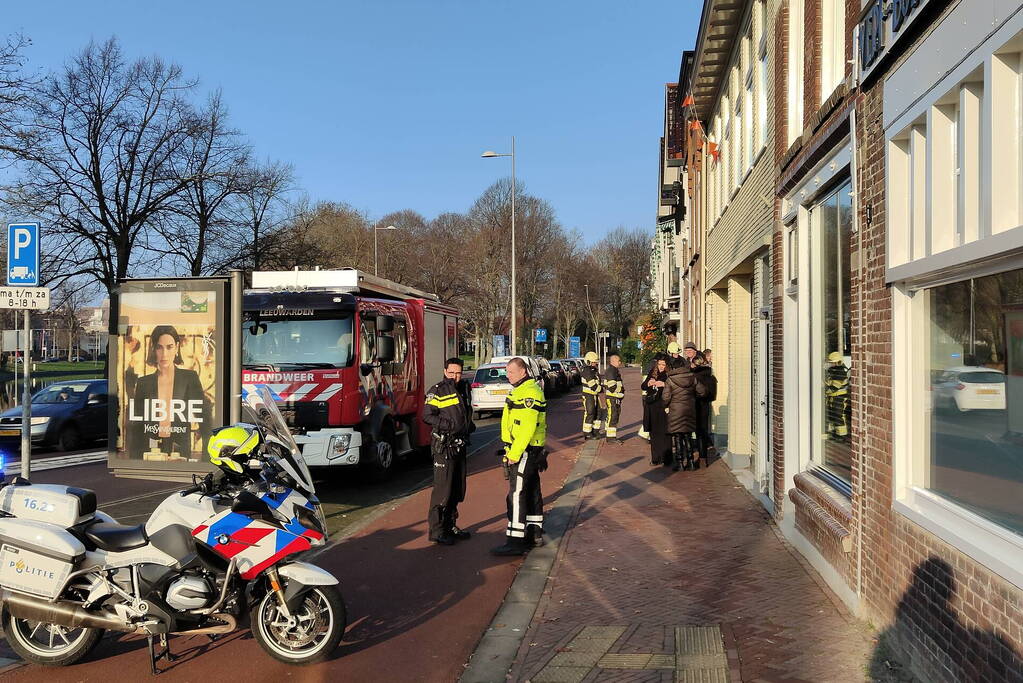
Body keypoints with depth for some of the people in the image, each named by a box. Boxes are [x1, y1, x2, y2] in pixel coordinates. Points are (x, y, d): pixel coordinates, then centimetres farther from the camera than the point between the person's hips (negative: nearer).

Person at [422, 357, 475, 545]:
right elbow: (427, 415, -16)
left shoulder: (463, 389, 16)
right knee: (443, 488, -8)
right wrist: (448, 425, -24)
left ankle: (450, 526, 23)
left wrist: (469, 425, 11)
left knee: (458, 489, 13)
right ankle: (436, 530, -2)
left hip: (459, 445, 8)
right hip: (443, 446, -8)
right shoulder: (437, 391, -9)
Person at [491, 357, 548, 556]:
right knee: (531, 492, 16)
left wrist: (514, 454, -23)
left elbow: (527, 428, -25)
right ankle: (535, 534, 26)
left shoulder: (529, 393, -18)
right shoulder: (522, 390, 16)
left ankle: (515, 542, -6)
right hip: (529, 451, 11)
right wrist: (511, 450, 21)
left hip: (524, 452, -11)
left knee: (517, 495, -9)